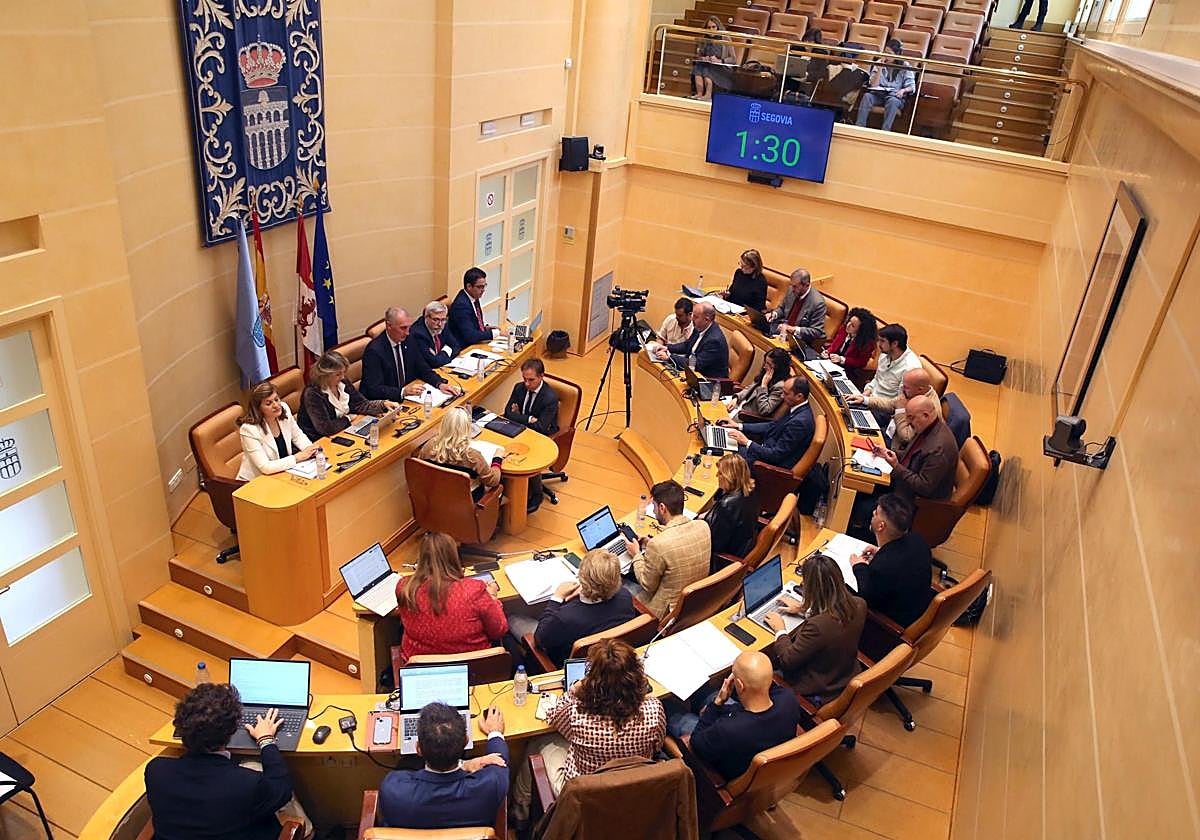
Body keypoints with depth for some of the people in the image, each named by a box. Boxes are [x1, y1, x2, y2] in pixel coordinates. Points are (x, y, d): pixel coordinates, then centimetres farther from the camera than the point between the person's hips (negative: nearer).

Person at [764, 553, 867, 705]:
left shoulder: (816, 626, -39)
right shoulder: (859, 605, -17)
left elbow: (787, 661, -22)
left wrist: (780, 631, -7)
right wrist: (803, 610, 14)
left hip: (820, 694, -7)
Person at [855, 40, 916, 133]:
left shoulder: (905, 66, 4)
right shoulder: (879, 63, 10)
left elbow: (912, 87, 2)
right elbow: (873, 85, 4)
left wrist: (903, 90, -21)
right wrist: (880, 69, -8)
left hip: (895, 96, -2)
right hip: (879, 94, 2)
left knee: (892, 101, -38)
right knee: (867, 96, -30)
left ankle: (885, 131, -47)